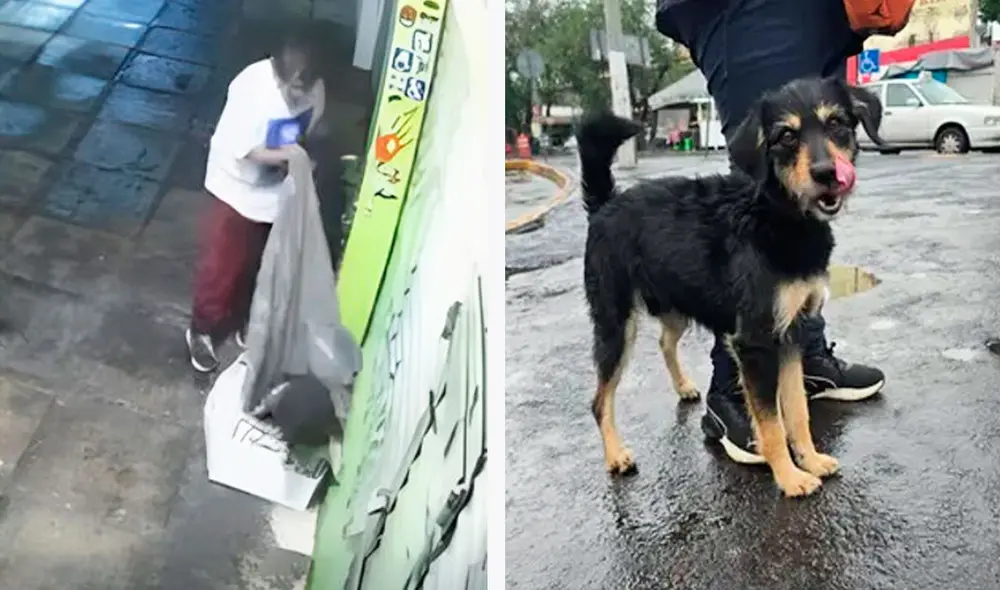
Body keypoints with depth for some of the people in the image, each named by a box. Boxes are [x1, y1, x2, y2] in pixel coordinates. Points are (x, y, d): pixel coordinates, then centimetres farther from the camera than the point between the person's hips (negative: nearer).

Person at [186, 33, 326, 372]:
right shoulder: (251, 87, -30)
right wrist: (285, 154, -36)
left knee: (260, 264, 22)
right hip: (239, 189, -5)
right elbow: (241, 149, -26)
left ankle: (243, 319, 46)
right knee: (221, 267, 9)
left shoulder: (314, 88, -15)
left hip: (281, 190, 5)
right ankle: (201, 330, 32)